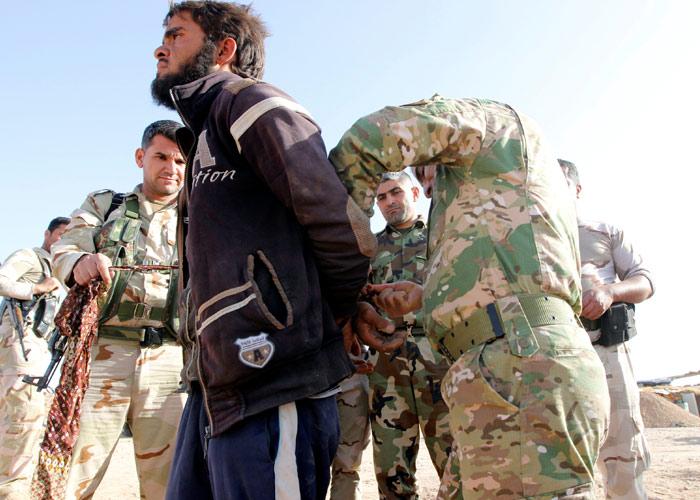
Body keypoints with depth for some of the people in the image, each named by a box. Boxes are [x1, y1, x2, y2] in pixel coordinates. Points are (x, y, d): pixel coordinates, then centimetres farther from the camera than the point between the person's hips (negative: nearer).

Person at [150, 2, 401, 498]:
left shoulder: (246, 99, -3)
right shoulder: (205, 135, 26)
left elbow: (341, 225, -14)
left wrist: (341, 310, 3)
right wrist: (342, 313, 11)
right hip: (218, 388, 9)